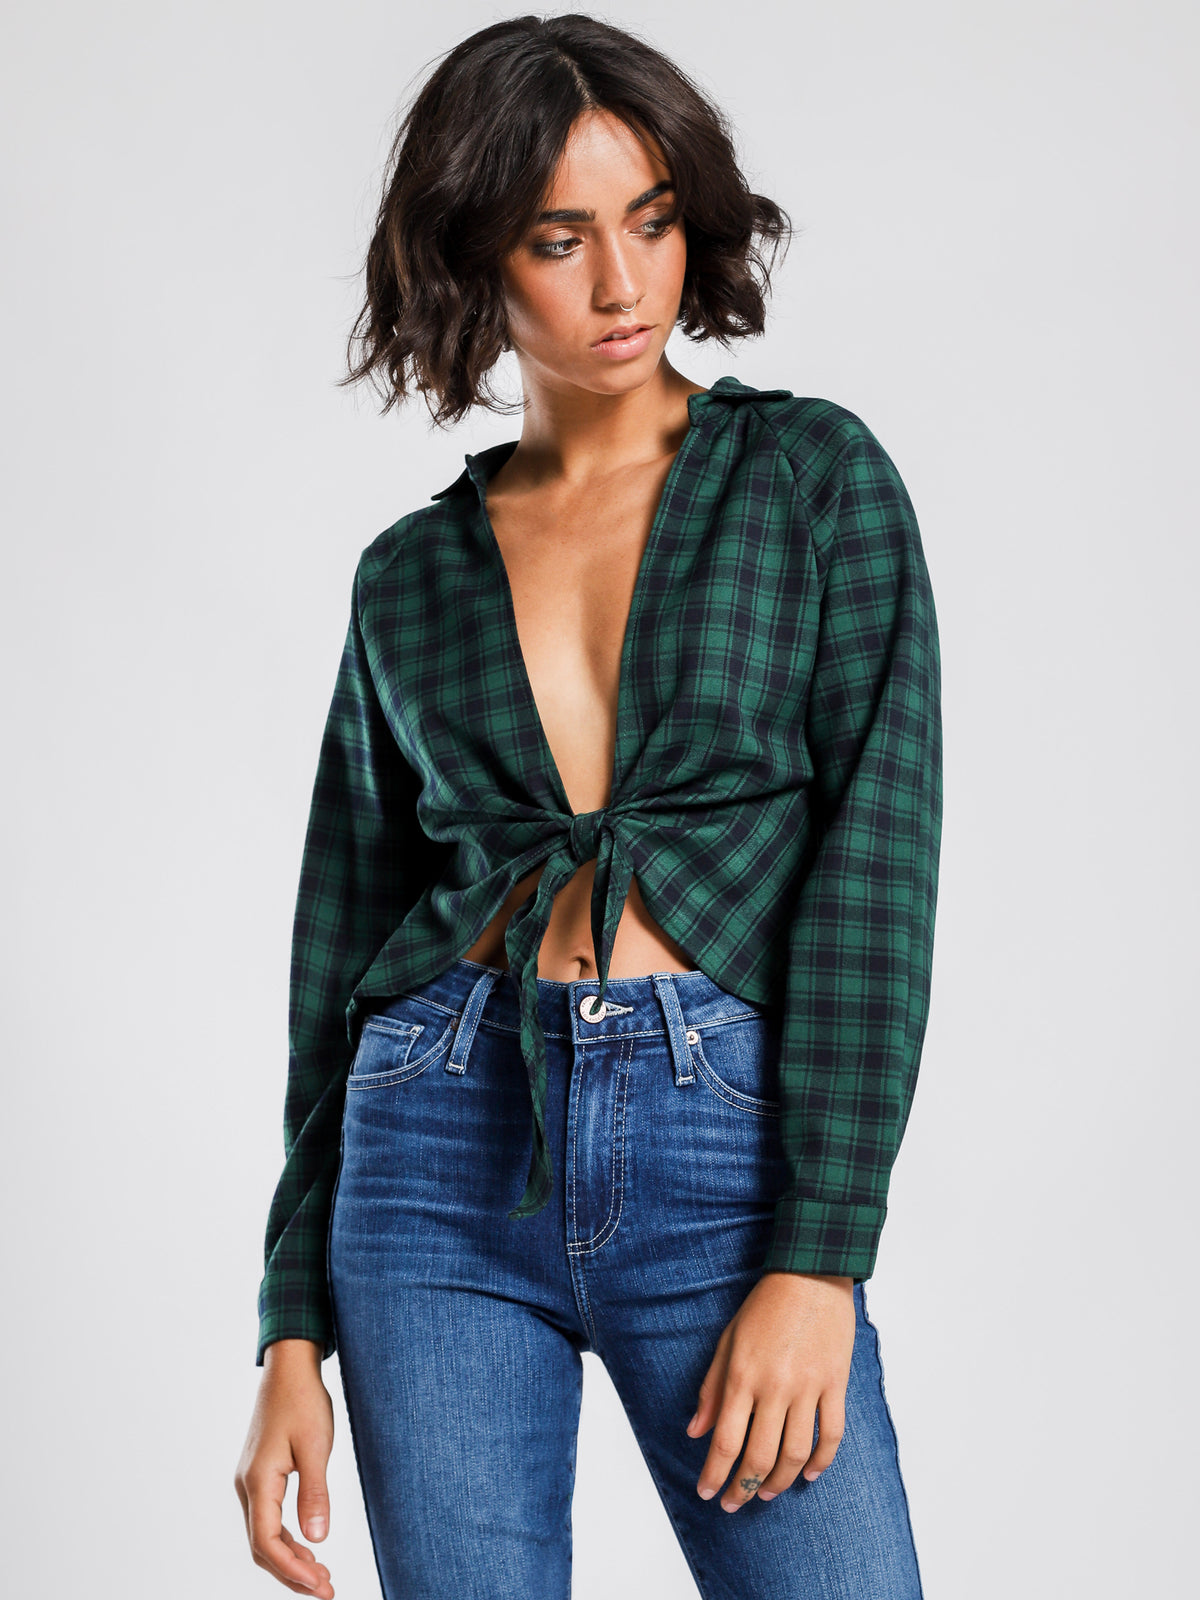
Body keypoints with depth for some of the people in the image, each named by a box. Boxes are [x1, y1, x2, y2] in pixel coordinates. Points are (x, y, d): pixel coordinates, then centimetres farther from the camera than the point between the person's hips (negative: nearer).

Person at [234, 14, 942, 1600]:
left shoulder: (814, 474, 5)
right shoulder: (410, 577, 13)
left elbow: (876, 859, -4)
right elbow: (344, 950, 13)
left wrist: (819, 1262, -12)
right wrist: (296, 1331, 8)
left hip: (726, 1156, -2)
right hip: (445, 1159, 3)